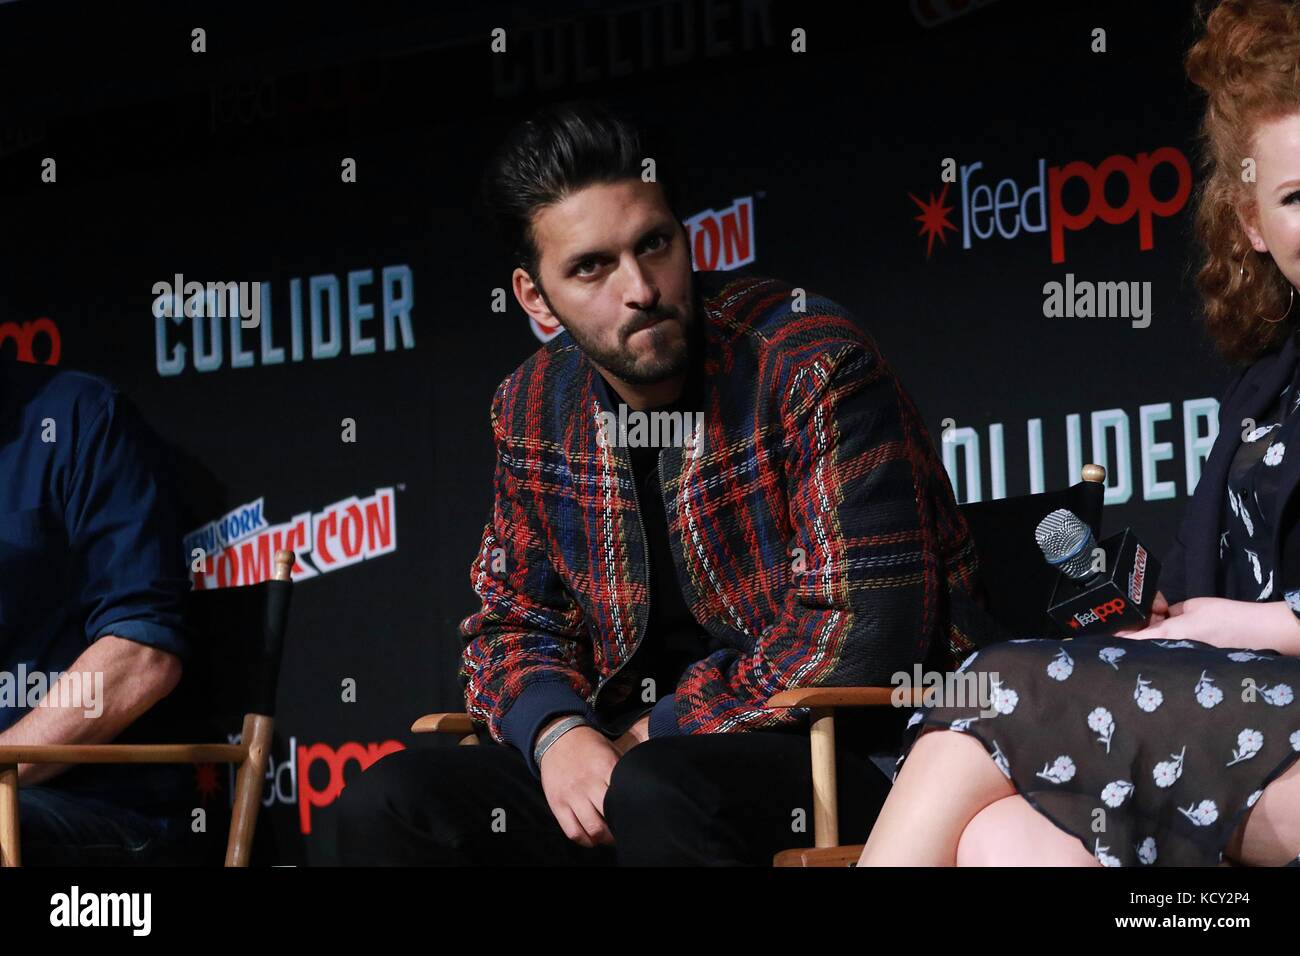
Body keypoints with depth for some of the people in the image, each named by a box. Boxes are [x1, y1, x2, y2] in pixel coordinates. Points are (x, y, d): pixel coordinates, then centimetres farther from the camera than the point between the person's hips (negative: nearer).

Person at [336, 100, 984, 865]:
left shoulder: (810, 362, -14)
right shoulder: (537, 411, 6)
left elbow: (864, 631, -20)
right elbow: (513, 620, 14)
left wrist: (660, 732, -14)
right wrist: (556, 733, -10)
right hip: (639, 754, 6)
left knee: (661, 795, -37)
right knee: (389, 805, -11)